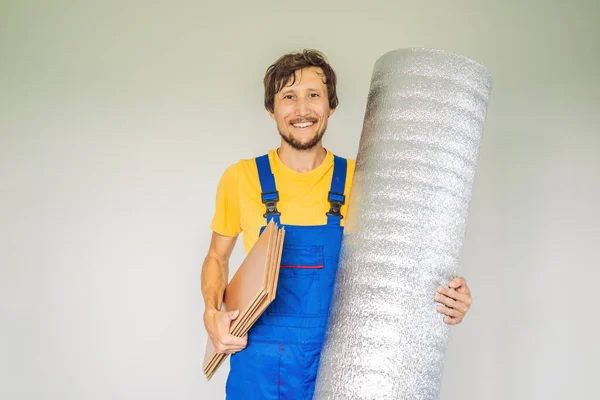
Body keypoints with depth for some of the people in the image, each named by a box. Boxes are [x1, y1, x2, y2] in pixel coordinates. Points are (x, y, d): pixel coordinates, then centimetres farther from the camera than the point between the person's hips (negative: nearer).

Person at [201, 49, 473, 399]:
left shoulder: (358, 180, -5)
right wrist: (212, 313, -9)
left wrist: (446, 300, -16)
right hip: (261, 367, 0)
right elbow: (217, 257, 9)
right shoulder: (240, 178, -5)